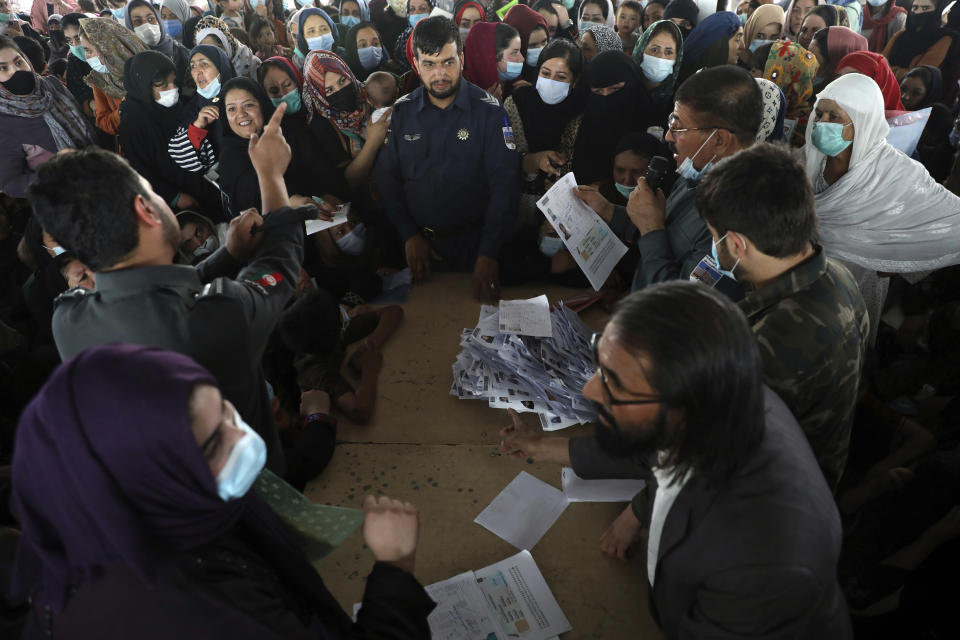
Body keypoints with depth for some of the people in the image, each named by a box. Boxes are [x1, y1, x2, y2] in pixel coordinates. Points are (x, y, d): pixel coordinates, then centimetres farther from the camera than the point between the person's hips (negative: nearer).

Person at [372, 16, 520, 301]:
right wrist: (409, 234, -6)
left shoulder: (488, 111, -9)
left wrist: (488, 254, -20)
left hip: (472, 241, -2)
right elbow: (387, 178, 3)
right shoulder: (402, 112, 1)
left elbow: (505, 185, -14)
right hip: (418, 240, 3)